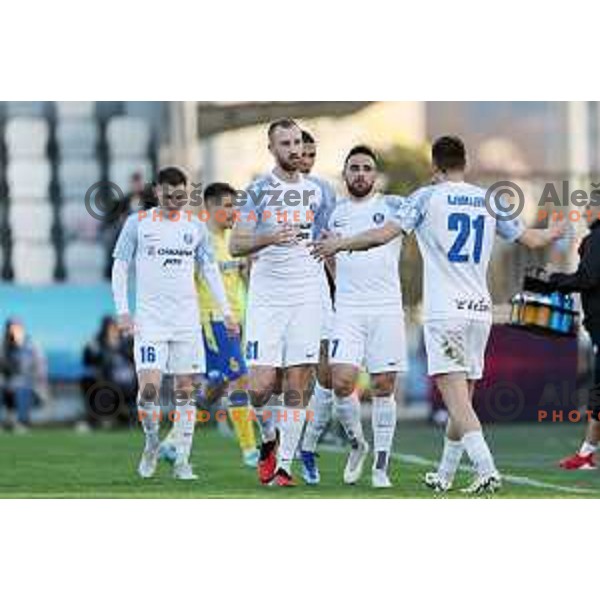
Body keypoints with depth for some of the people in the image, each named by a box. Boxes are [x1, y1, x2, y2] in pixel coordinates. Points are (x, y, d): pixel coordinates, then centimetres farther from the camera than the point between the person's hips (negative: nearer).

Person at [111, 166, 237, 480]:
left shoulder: (195, 226, 8)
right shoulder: (138, 223, 1)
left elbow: (210, 269, 16)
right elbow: (119, 267, 4)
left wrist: (226, 312, 9)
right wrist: (122, 311, -5)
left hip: (186, 321, 2)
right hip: (149, 319, -2)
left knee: (185, 389, 1)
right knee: (149, 387, -14)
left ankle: (182, 460, 6)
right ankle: (151, 443, 11)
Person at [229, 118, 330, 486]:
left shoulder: (315, 192, 12)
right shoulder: (259, 191, 0)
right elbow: (236, 245, -5)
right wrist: (269, 238, -23)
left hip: (307, 300, 2)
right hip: (266, 300, -2)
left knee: (297, 390, -3)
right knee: (261, 387, -9)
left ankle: (284, 465, 3)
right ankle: (269, 439, 20)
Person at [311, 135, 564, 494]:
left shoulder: (428, 198, -2)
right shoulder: (489, 201, 11)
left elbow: (385, 234, -10)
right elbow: (532, 239, 18)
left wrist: (340, 244, 4)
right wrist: (559, 231, 40)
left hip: (445, 312, -5)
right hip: (481, 310, 5)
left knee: (457, 399, -12)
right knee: (463, 399, 13)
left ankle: (487, 470, -27)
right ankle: (444, 476, 23)